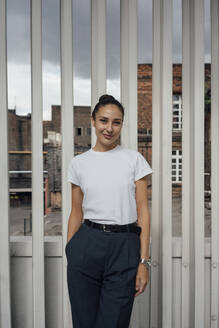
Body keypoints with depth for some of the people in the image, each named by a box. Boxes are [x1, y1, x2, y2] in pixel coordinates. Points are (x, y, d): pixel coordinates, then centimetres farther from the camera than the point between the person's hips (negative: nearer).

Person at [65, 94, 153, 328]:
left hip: (124, 248, -1)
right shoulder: (79, 163, 6)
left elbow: (142, 210, 0)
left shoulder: (134, 159, 1)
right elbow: (76, 213, 10)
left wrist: (144, 261, -5)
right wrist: (69, 254, 8)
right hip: (86, 246, 2)